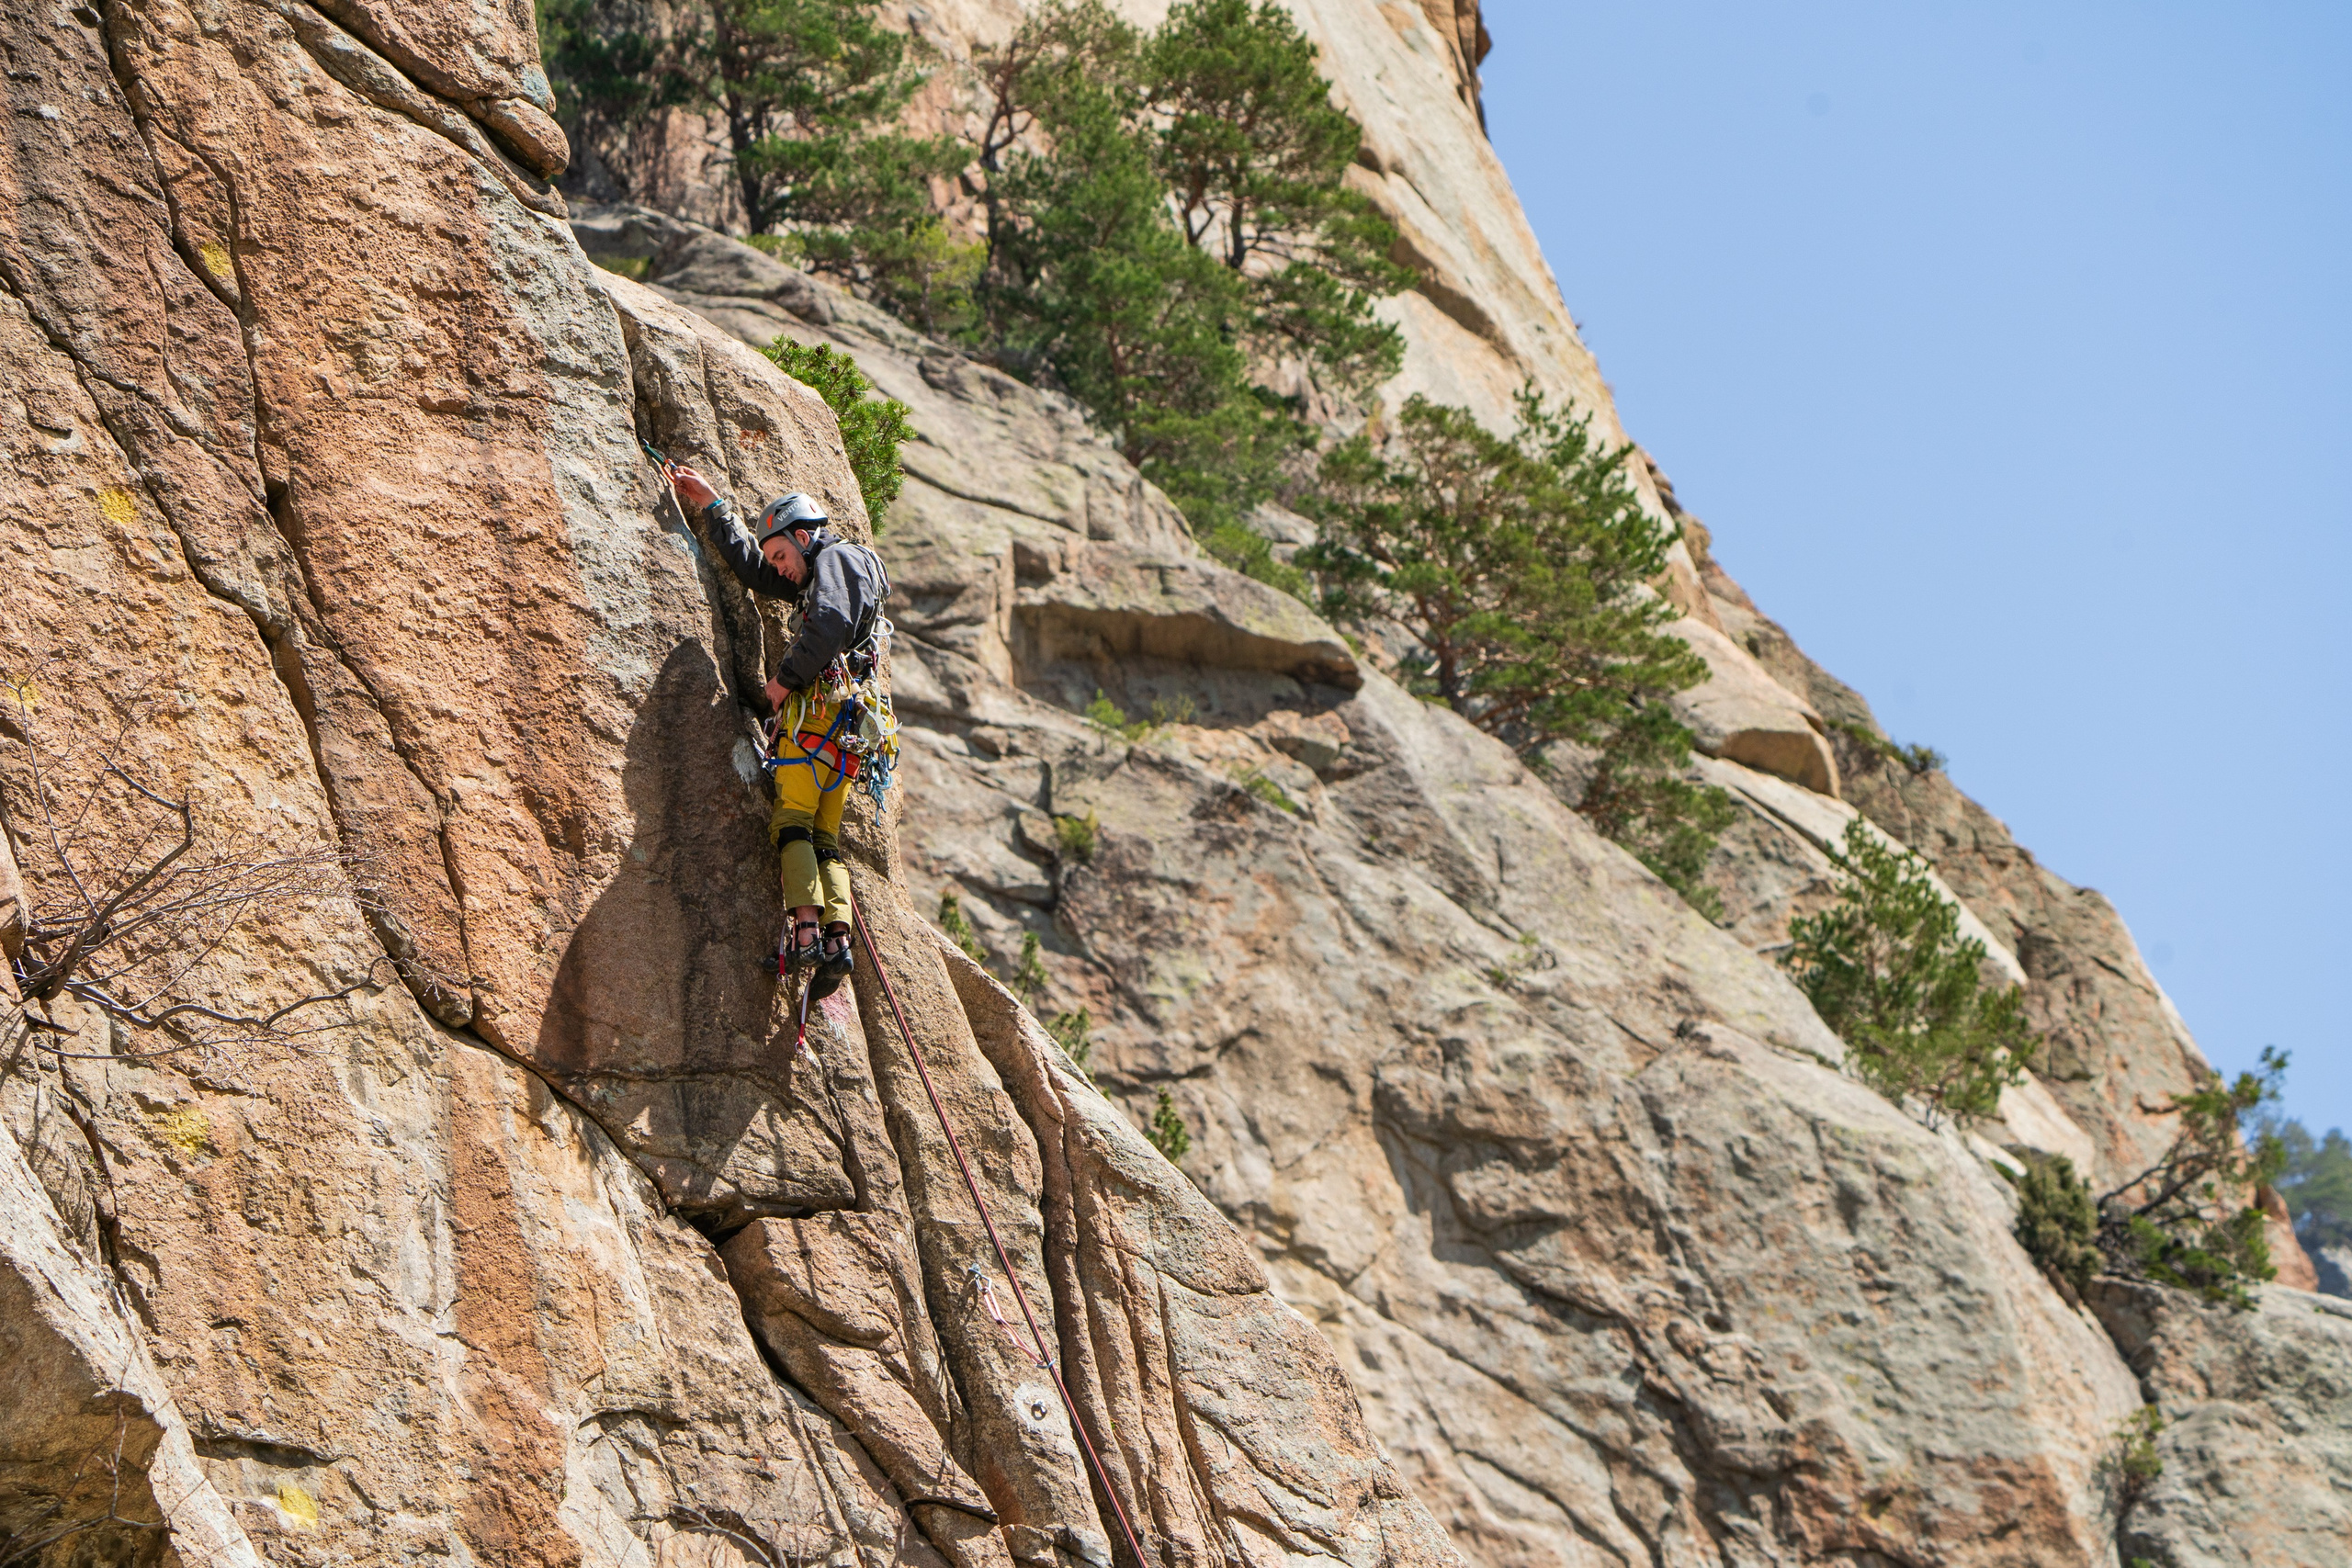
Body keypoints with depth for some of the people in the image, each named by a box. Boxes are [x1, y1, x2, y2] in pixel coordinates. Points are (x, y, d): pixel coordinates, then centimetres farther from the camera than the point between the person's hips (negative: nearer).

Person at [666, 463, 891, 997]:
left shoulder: (836, 559, 2)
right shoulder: (816, 576, 32)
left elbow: (830, 624, -18)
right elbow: (751, 566, 44)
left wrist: (785, 677, -10)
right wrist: (712, 505, 46)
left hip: (819, 707, -9)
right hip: (849, 724, 9)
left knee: (791, 820, -14)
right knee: (823, 837, 2)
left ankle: (806, 932, -26)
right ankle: (837, 938, -12)